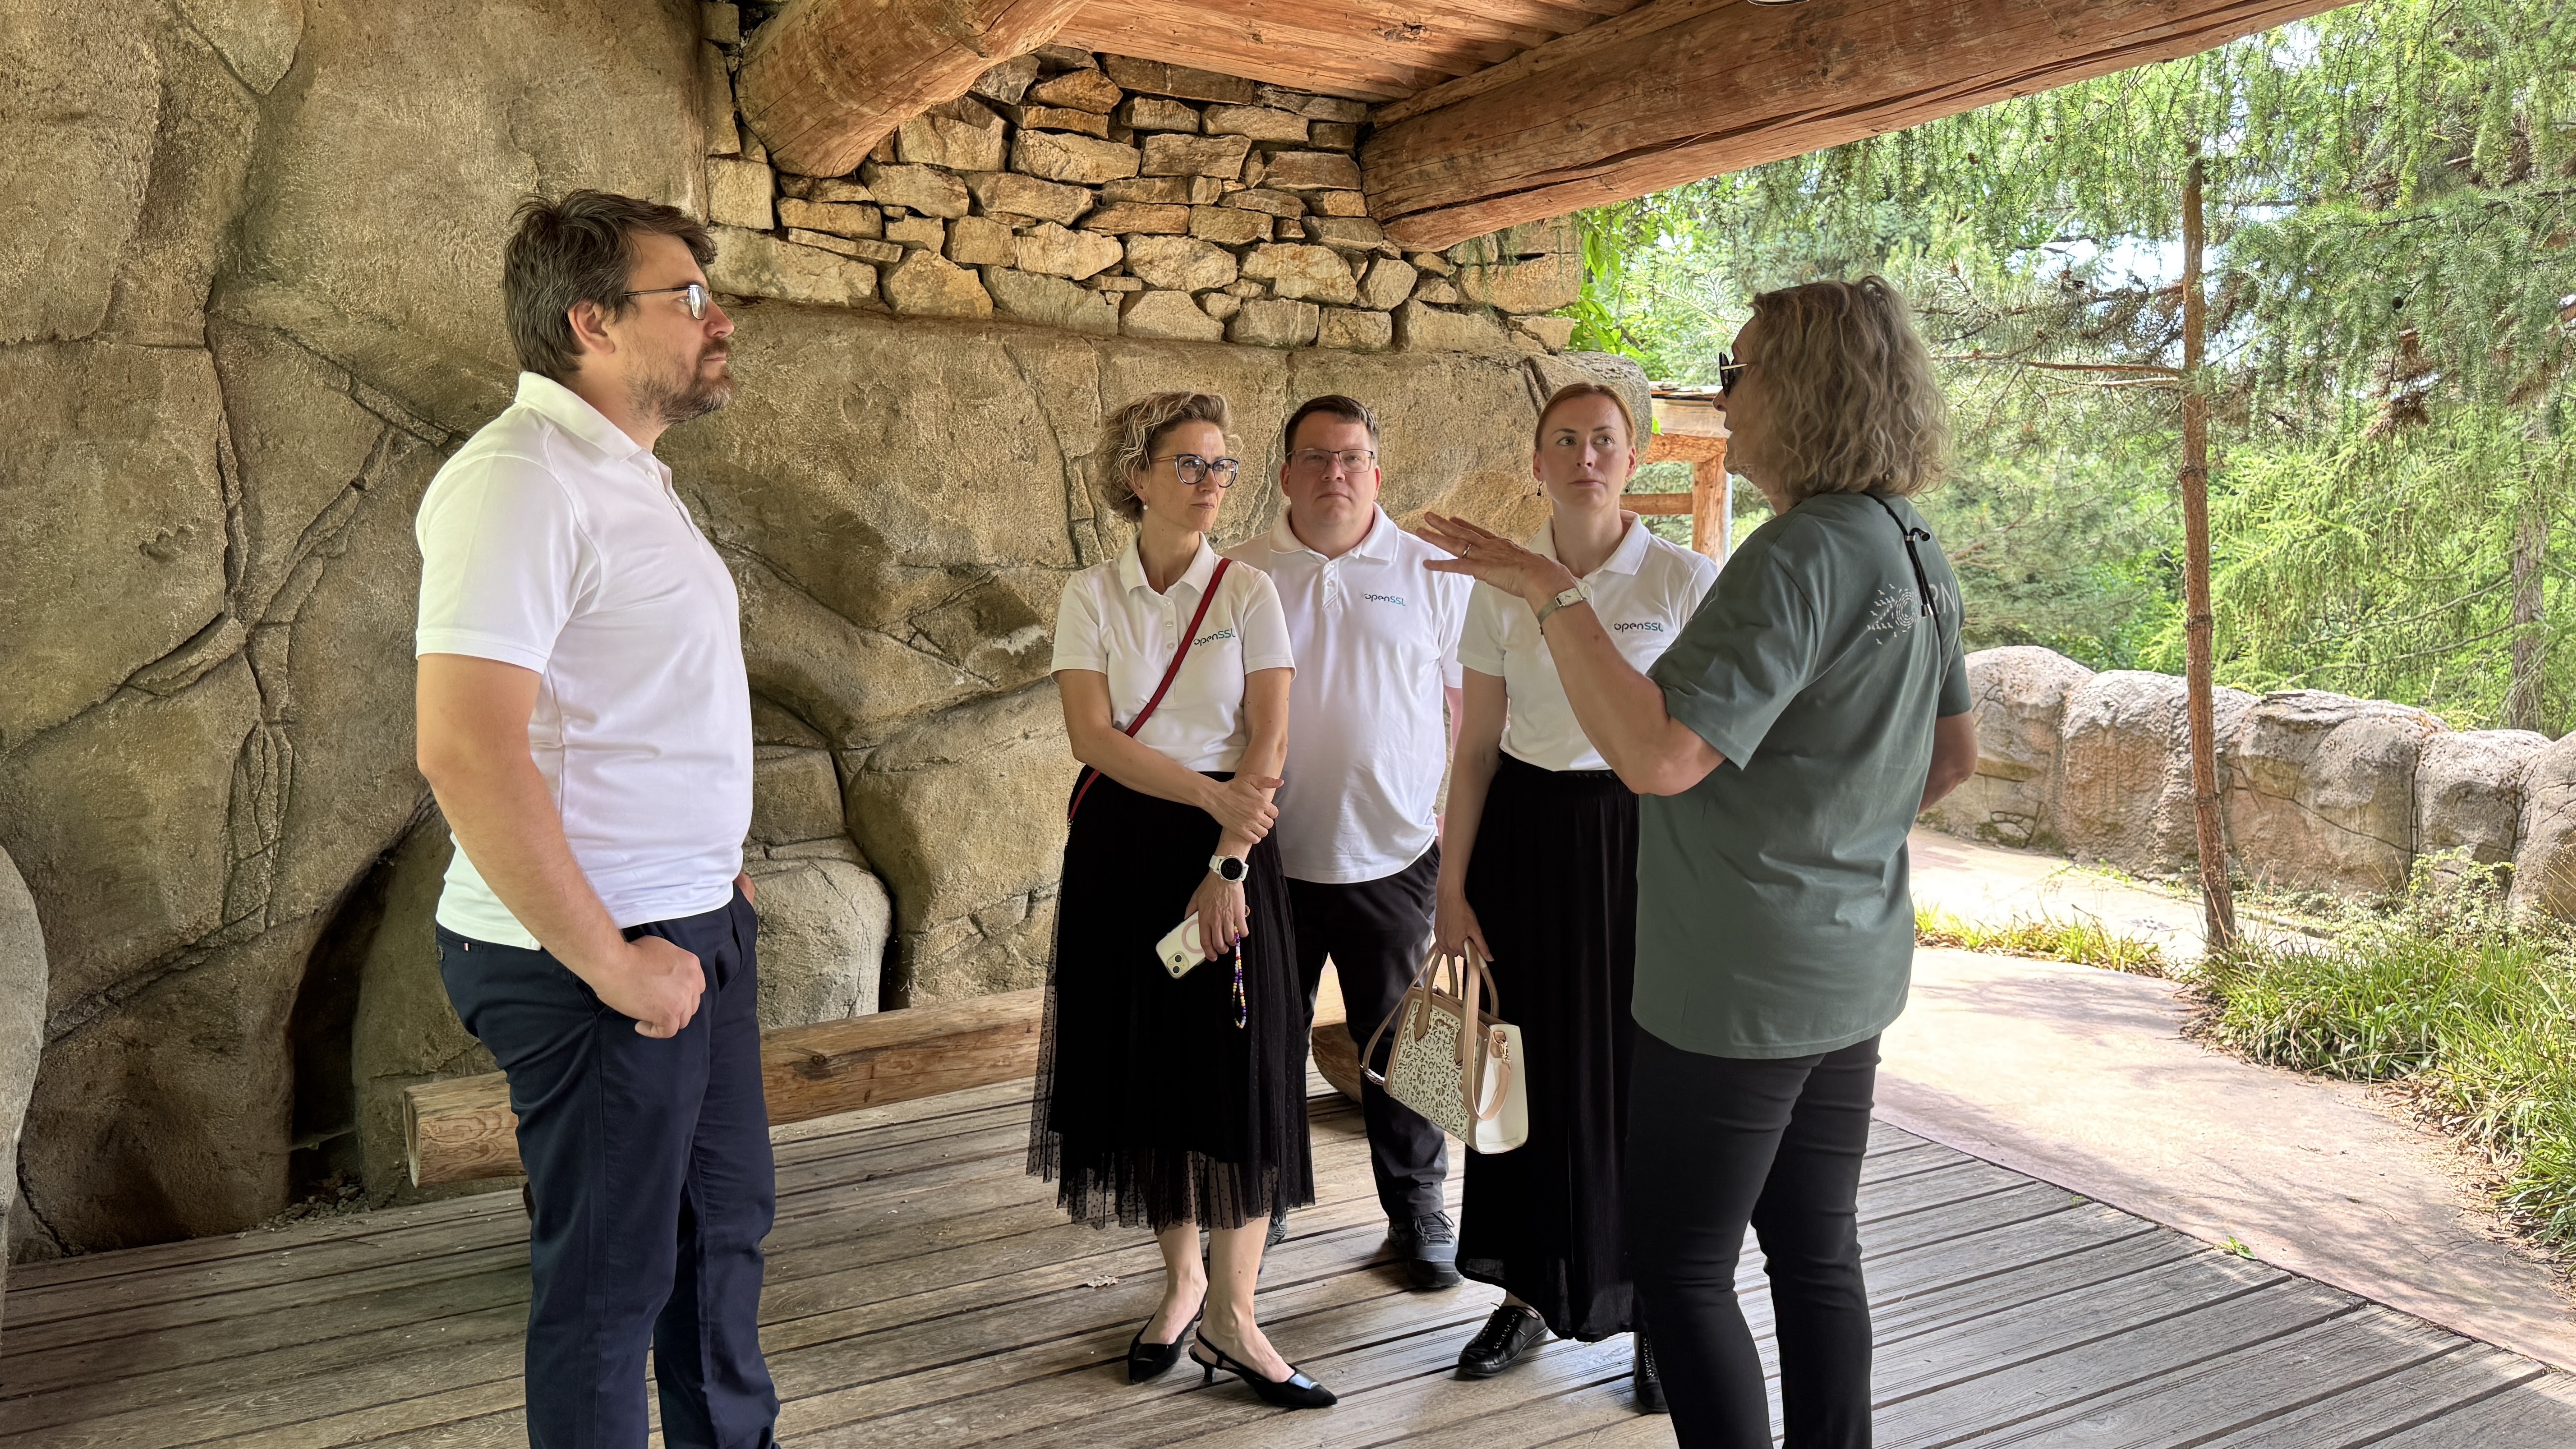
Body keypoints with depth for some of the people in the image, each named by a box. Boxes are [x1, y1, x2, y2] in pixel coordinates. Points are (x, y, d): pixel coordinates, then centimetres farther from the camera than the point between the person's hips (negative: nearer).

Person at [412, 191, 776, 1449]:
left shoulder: (627, 474, 14)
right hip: (593, 961, -10)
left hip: (697, 928, 10)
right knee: (612, 1274, 6)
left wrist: (712, 871, 14)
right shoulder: (519, 479, -18)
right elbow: (466, 749, -27)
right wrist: (611, 964, -22)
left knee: (726, 1219, 22)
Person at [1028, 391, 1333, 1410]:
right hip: (1120, 845, 1)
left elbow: (1267, 747, -6)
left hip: (1230, 843, -1)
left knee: (1242, 1066, -4)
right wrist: (1209, 792, -21)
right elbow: (1092, 734, -10)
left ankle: (1232, 1318, 5)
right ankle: (1182, 1279, 24)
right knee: (1145, 1066, 6)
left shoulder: (1249, 593, 1)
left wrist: (1228, 865, -16)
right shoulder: (1091, 596, 2)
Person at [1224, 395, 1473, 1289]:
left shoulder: (1431, 574, 2)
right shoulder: (1243, 576, 4)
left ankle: (1418, 1209, 26)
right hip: (1271, 853, 1)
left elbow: (1466, 703, 5)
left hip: (1394, 854, -1)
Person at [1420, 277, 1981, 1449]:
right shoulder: (1913, 552, 7)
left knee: (1682, 1269, 5)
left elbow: (1661, 756, -30)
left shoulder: (1800, 556, -22)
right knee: (1816, 1251, 18)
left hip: (1740, 988, -9)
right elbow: (1955, 755, 17)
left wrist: (1551, 595, -26)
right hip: (1850, 969, 9)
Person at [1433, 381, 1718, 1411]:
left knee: (1639, 1070, 3)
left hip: (1641, 838, -2)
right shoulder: (1500, 586, 3)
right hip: (1527, 835, 3)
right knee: (1531, 1065, 9)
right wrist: (1453, 885, 2)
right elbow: (1477, 747, 5)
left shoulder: (1687, 580, -5)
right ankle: (1529, 1292, 28)